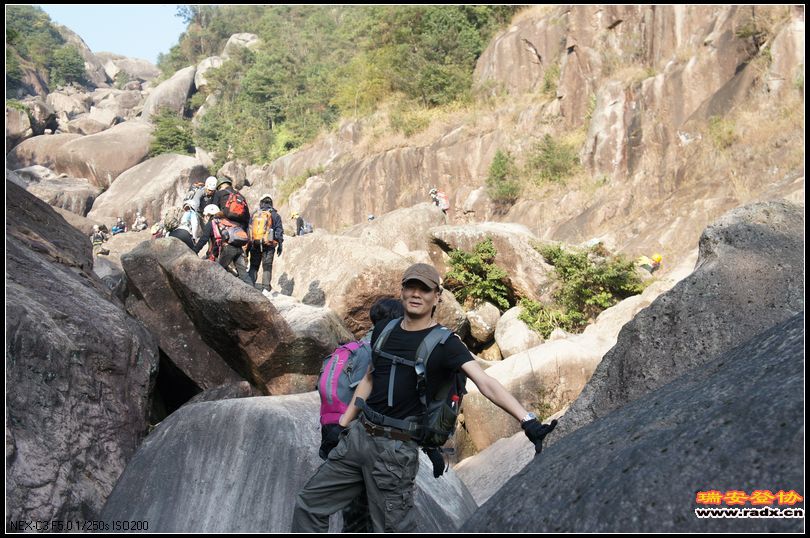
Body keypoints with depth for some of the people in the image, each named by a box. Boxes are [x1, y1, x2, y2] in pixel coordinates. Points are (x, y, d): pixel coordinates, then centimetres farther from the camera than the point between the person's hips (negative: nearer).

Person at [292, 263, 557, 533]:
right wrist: (341, 424, 17)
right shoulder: (383, 330, 7)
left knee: (393, 527, -1)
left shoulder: (444, 343, -11)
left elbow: (485, 383, -22)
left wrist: (527, 420, -34)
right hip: (358, 434, 6)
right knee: (309, 505, 10)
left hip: (396, 447, -6)